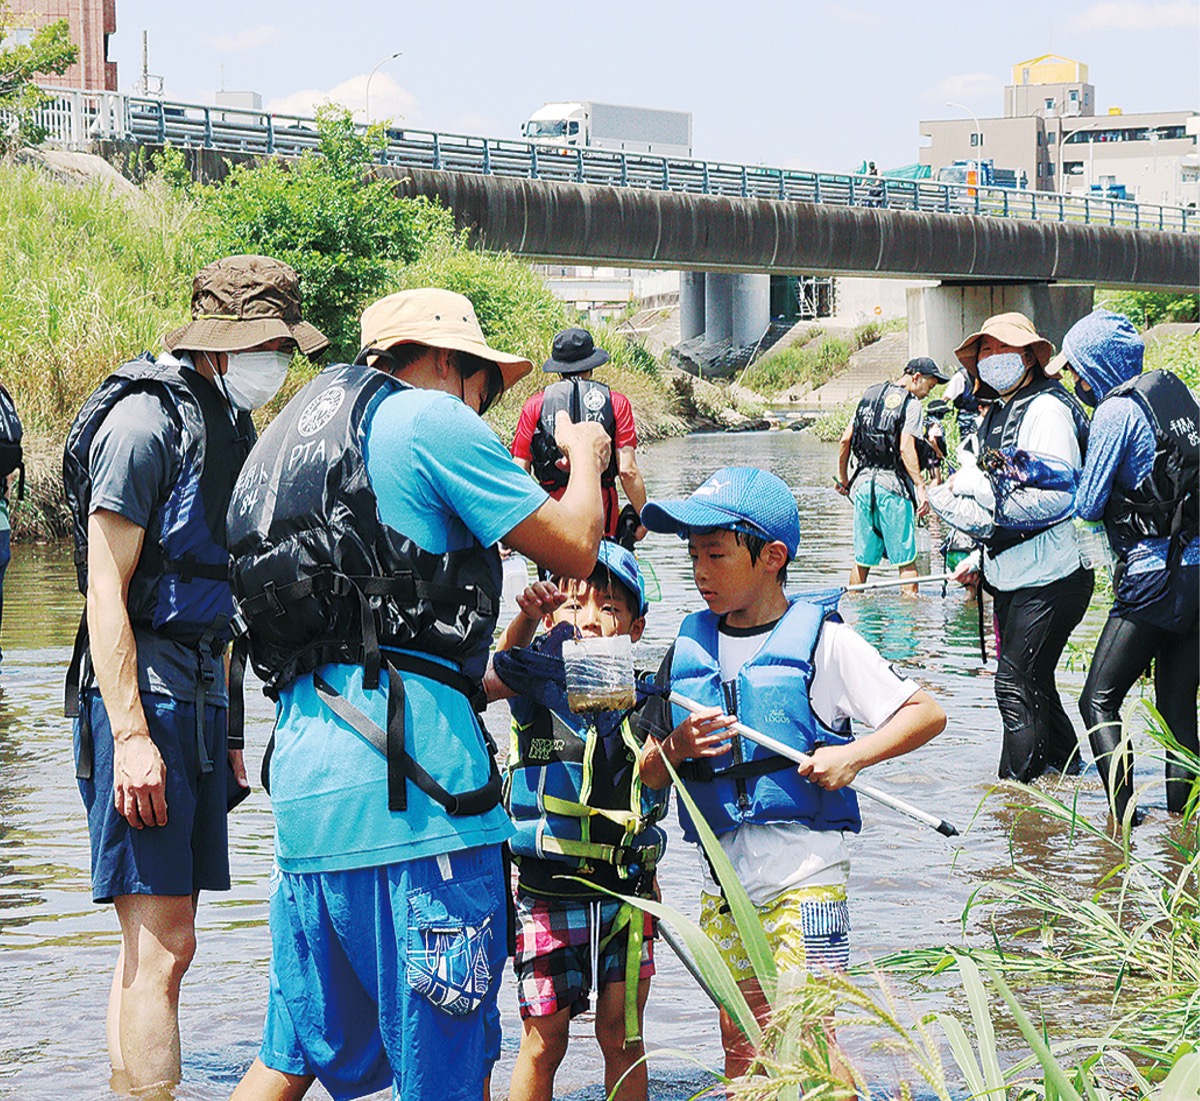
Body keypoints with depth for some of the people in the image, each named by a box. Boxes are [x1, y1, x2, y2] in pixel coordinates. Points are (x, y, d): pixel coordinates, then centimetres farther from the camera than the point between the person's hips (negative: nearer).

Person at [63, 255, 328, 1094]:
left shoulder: (231, 426, 16)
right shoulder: (145, 420, -11)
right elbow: (106, 592, -16)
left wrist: (224, 731, 21)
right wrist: (130, 736, -22)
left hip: (198, 699, 9)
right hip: (140, 691, -9)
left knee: (161, 940, 10)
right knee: (160, 943, -11)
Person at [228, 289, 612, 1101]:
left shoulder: (306, 432, 26)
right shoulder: (431, 418, -1)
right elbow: (575, 548, 1)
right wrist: (585, 459, 20)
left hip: (305, 765, 9)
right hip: (407, 774, -9)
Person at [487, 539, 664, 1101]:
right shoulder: (539, 686, -3)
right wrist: (529, 614, -47)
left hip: (625, 892, 2)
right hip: (546, 891, -1)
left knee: (620, 1033, 5)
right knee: (544, 1039, 2)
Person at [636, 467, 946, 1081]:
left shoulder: (820, 639, -4)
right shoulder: (690, 648, 9)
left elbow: (926, 713, -5)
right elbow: (650, 775, 12)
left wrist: (852, 755, -19)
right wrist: (676, 748, -9)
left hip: (804, 868, -5)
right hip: (723, 874, 5)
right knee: (741, 1042, 10)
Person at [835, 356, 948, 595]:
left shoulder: (870, 396, 14)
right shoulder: (911, 404, -6)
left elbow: (846, 439, 13)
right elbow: (906, 449, -16)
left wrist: (843, 478, 23)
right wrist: (921, 488, -17)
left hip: (863, 483, 6)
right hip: (892, 486, -6)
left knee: (862, 558, 13)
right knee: (906, 559, -1)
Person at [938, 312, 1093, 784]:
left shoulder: (1047, 410, -14)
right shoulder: (998, 413, 16)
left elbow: (1051, 497, -24)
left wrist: (973, 484, -17)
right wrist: (980, 558, 19)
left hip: (1049, 577, -10)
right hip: (1011, 576, 10)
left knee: (1017, 686, -10)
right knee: (1032, 683, 17)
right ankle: (1069, 771, 30)